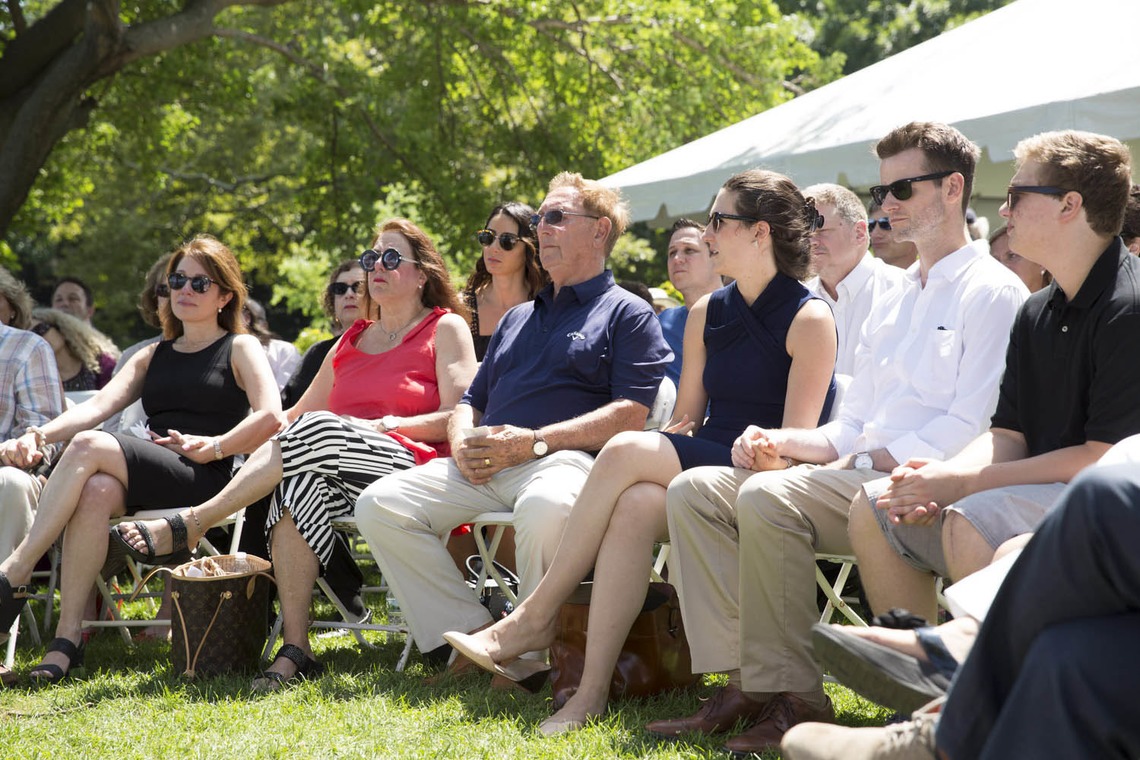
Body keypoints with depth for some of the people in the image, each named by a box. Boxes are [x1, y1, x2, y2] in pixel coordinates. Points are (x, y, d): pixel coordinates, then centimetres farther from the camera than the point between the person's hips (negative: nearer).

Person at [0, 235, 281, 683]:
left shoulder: (240, 348, 13)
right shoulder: (153, 357, 27)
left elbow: (270, 416, -4)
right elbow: (100, 404, 11)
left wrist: (213, 446, -15)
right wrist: (40, 435, -7)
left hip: (206, 479, -4)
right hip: (145, 487, 4)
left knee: (89, 446, -28)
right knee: (96, 490, -34)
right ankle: (66, 638, -35)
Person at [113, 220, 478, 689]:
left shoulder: (446, 329, 11)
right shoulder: (352, 339, 28)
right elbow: (290, 417, 29)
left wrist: (383, 426, -13)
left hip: (407, 465, -5)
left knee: (316, 430, -32)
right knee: (298, 482, -32)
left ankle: (190, 524, -25)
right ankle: (294, 648, -36)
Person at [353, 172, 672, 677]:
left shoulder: (628, 314, 9)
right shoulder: (517, 319, 32)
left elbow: (630, 414, -6)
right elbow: (472, 402, 31)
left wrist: (535, 441, -15)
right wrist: (463, 443, 4)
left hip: (564, 459, -7)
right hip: (483, 467, 7)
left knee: (545, 507, -42)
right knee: (380, 504, -14)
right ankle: (468, 634, -15)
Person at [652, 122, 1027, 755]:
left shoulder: (992, 292, -2)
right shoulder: (891, 305, 26)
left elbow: (973, 428, -13)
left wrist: (869, 463, -17)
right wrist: (780, 443, 5)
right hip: (858, 476, 9)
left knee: (768, 497, -31)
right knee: (695, 490, -7)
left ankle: (794, 698, -25)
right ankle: (741, 683, -17)